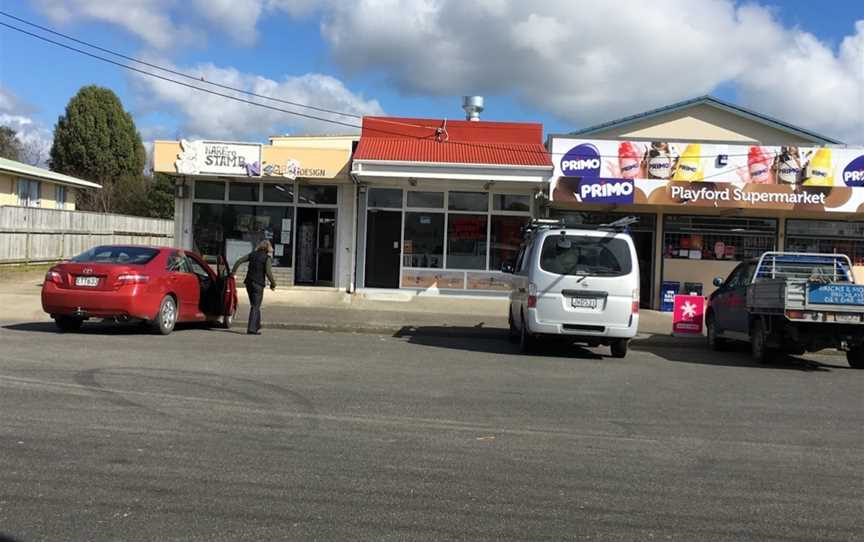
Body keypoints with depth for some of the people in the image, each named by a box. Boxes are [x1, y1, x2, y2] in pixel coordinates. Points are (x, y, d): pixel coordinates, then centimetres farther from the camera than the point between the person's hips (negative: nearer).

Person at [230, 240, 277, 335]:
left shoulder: (252, 254, 8)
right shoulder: (267, 258, -7)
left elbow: (239, 261, 6)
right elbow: (268, 272, -16)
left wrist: (233, 271, 17)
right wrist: (273, 283, -2)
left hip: (249, 283, 6)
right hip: (258, 284, -6)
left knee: (254, 305, 19)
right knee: (255, 307, -1)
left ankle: (257, 326, 28)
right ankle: (251, 328, -7)